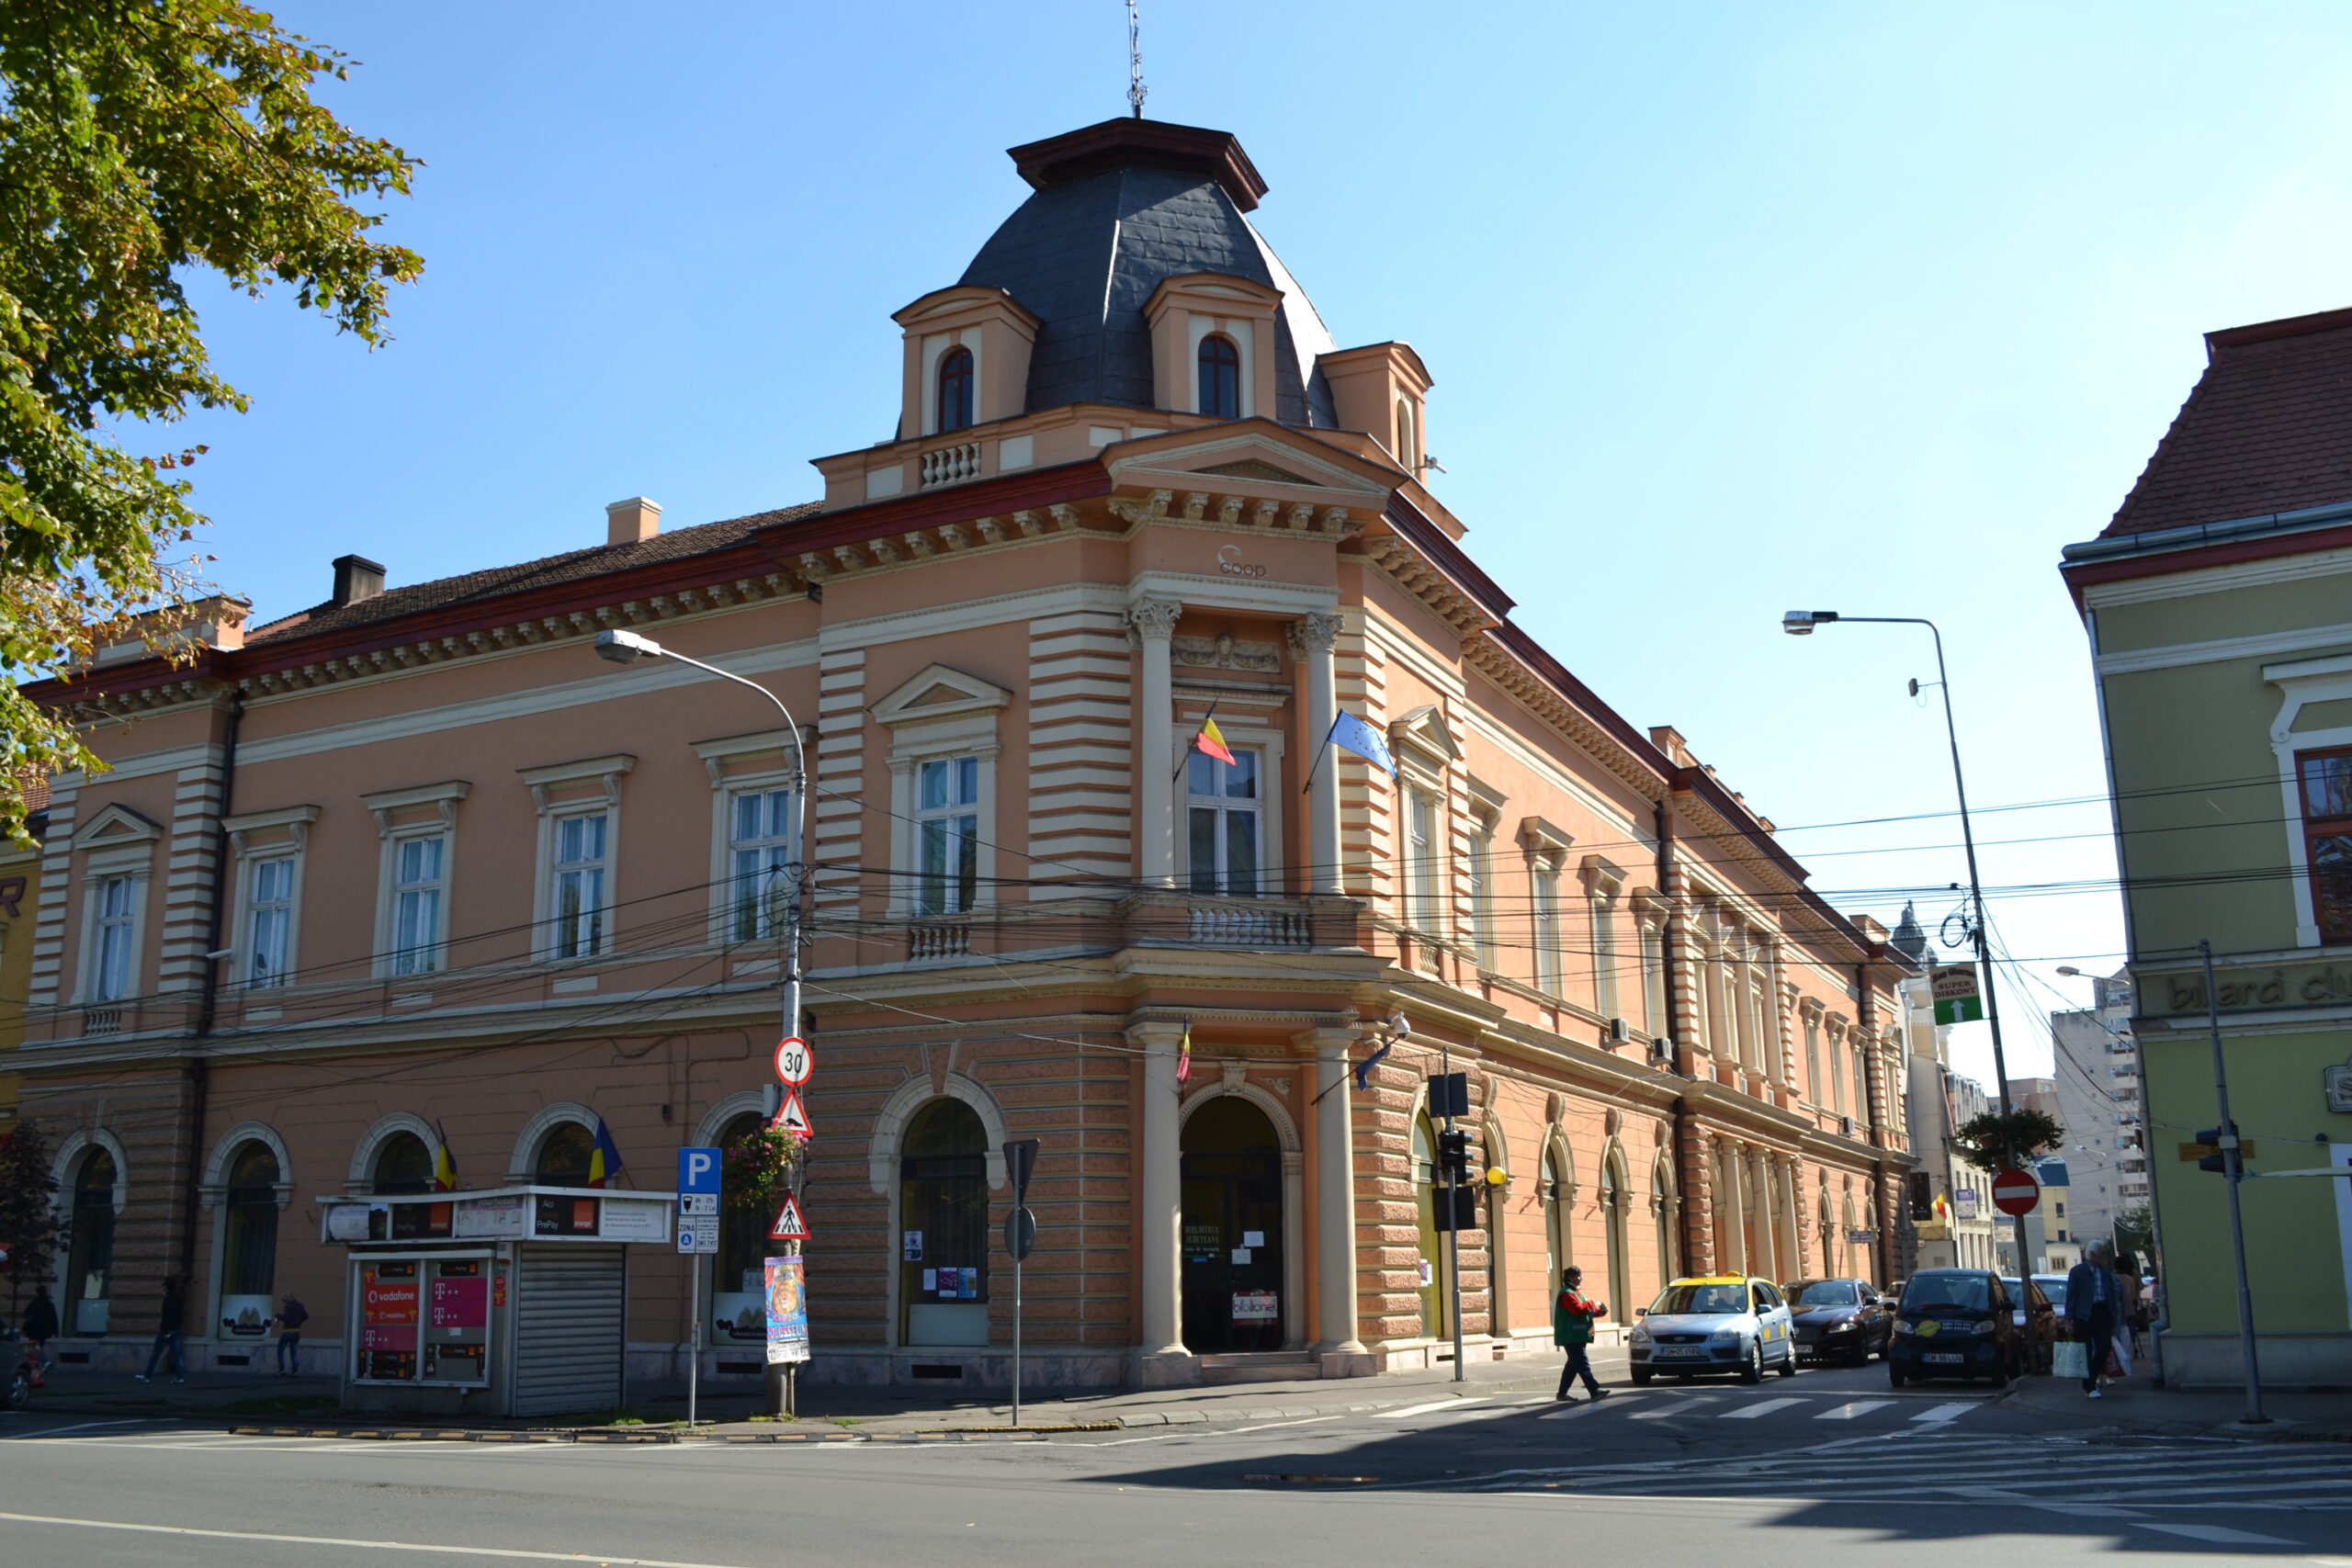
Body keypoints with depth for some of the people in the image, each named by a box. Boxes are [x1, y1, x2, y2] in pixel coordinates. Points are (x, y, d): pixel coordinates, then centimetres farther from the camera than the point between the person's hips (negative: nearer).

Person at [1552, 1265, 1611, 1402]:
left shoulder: (1574, 1292, 21)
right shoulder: (1567, 1294, -12)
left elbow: (1586, 1310, 22)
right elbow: (1579, 1309, -24)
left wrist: (1598, 1310, 3)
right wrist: (1593, 1304, -12)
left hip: (1577, 1337, 11)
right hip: (1571, 1337, -11)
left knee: (1573, 1365, 12)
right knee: (1583, 1365, -13)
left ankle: (1562, 1393, 17)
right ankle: (1595, 1391, -19)